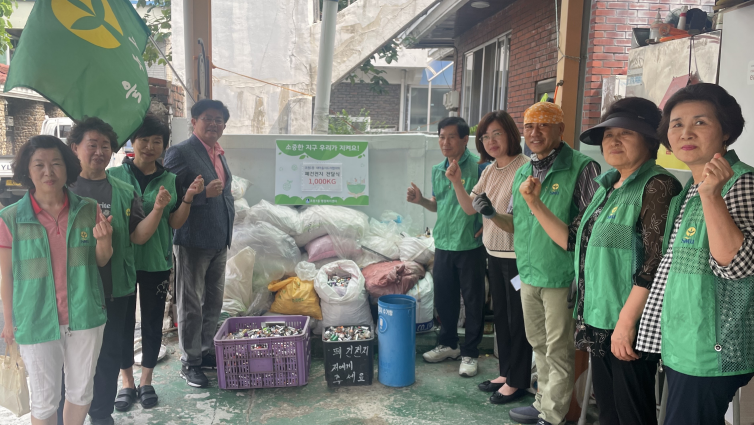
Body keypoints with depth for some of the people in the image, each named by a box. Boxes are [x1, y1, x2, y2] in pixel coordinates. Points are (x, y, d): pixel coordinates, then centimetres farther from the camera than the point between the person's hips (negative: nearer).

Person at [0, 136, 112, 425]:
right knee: (45, 401, 13)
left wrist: (104, 241, -17)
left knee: (82, 392, 18)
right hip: (36, 322, -2)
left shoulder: (89, 210, -4)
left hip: (85, 316, 2)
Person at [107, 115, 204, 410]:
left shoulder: (170, 180, 2)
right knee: (123, 321, 9)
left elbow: (175, 223, 1)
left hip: (157, 263, 2)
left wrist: (188, 197, -15)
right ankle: (127, 382, 27)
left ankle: (146, 381, 28)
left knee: (152, 322, 11)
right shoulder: (114, 176, -4)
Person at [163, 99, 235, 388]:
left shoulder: (219, 154, 13)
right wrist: (203, 194, -23)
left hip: (219, 241, 8)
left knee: (213, 301, 16)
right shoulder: (181, 152, -11)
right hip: (193, 242, -8)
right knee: (191, 305, 3)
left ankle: (207, 352, 31)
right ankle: (189, 363, 16)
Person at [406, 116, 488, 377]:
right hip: (443, 245, 6)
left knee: (473, 301, 6)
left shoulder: (479, 166, -11)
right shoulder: (438, 170, 10)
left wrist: (488, 224, -18)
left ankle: (470, 353, 20)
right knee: (443, 298, 16)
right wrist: (421, 200, 1)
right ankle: (448, 344, 35)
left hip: (471, 246, -6)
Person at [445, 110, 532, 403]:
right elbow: (470, 208, 6)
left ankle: (517, 381, 20)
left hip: (517, 255, -8)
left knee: (517, 319, 4)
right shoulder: (489, 171, 10)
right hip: (493, 252, 8)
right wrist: (457, 183, -7)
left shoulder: (525, 167, -15)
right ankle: (506, 372, 34)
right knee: (500, 315, 18)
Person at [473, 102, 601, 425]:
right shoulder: (523, 173, 10)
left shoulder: (580, 168, -13)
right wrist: (491, 214, -2)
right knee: (539, 344, 20)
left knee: (558, 350, 6)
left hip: (562, 277, -7)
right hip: (528, 275, 7)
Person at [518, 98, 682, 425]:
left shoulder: (657, 186, -13)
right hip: (598, 324, 8)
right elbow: (571, 240, 15)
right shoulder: (608, 187, 13)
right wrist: (535, 203, 8)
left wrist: (626, 322, -22)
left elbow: (654, 264, -20)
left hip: (628, 328, -8)